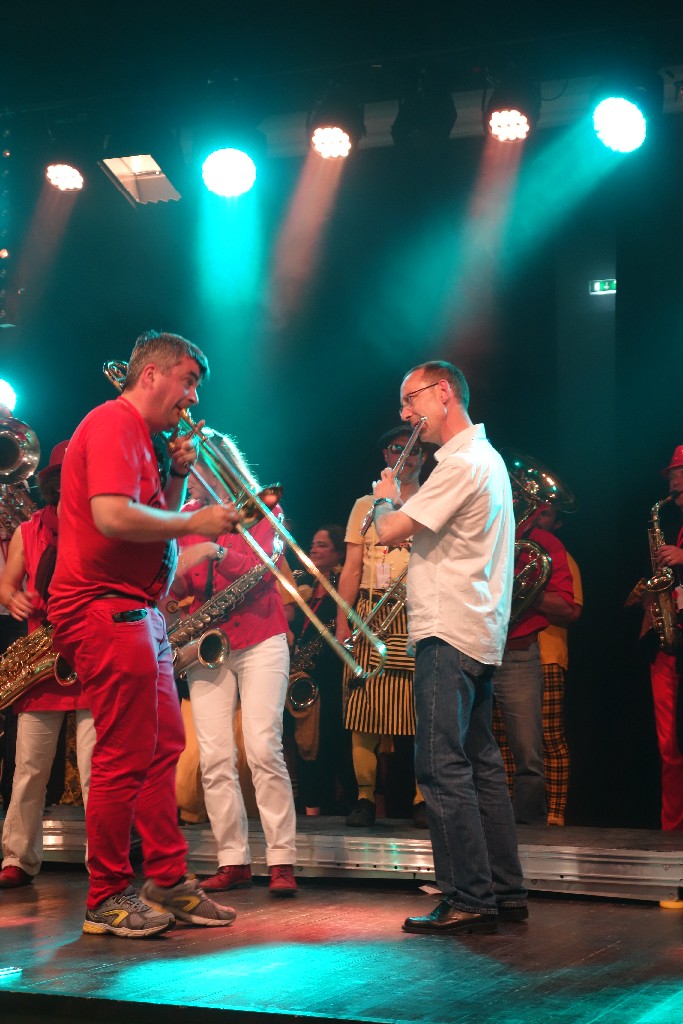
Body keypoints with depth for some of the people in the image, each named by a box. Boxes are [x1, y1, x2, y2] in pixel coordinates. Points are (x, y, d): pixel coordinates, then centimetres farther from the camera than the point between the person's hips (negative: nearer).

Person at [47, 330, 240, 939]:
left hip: (137, 610, 11)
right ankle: (108, 900, 1)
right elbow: (112, 517, -25)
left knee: (163, 748, 11)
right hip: (105, 609, -11)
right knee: (125, 758, -7)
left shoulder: (139, 436, 21)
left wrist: (179, 476, 8)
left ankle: (169, 883, 16)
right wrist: (195, 522, -17)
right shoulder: (113, 424, -11)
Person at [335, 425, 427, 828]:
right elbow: (352, 569, 12)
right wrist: (342, 622, 4)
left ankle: (423, 799, -2)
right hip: (370, 615, 1)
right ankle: (365, 797, 2)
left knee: (423, 709, -8)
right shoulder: (366, 506, 17)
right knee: (364, 707, -5)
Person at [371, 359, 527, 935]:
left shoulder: (462, 464, -15)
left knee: (442, 767, -10)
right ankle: (506, 895, 16)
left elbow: (390, 532, -18)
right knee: (481, 763, 12)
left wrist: (385, 498, 2)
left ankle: (469, 902, -11)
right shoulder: (486, 458, 19)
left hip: (449, 634, -11)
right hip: (479, 633, 11)